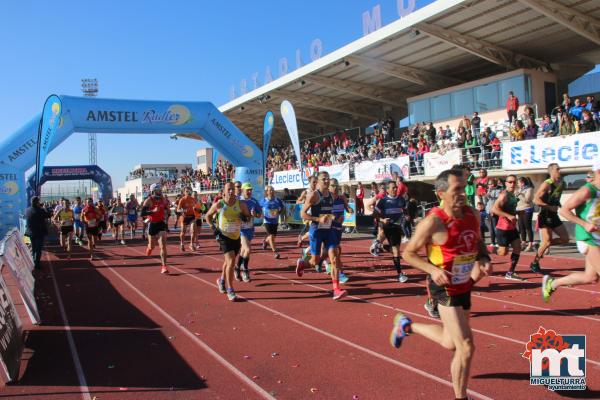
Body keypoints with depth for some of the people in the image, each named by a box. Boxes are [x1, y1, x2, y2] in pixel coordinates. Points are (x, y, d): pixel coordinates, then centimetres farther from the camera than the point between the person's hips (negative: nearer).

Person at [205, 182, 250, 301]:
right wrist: (213, 228, -7)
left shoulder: (241, 204, -7)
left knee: (229, 261, 21)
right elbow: (208, 216, 6)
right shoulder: (218, 205, -10)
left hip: (236, 237, 4)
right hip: (224, 236, -4)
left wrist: (245, 217, -17)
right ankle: (230, 290, -7)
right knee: (231, 261, -17)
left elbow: (248, 216, 6)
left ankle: (222, 280, 48)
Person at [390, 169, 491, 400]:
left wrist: (484, 259, -5)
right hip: (445, 288, -7)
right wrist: (433, 270, -26)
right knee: (466, 347, -8)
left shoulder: (472, 215, -3)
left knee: (450, 342, 23)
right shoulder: (433, 222, -22)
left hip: (465, 287, 8)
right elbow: (408, 253, -13)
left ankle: (406, 325, 46)